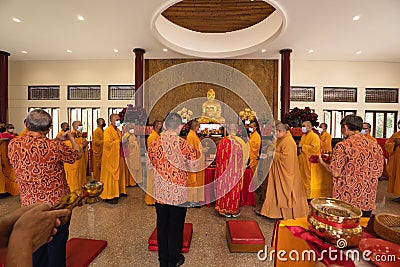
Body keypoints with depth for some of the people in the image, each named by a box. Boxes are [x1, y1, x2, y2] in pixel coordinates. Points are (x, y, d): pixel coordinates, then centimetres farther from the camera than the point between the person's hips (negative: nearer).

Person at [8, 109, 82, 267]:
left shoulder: (13, 145, -8)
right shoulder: (53, 147, -22)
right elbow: (77, 154, -4)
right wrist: (71, 138, 12)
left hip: (29, 205, 5)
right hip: (57, 204, -4)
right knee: (57, 243, 16)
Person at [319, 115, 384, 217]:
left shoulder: (342, 146, -17)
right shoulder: (375, 146, 0)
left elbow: (335, 173, -17)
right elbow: (378, 173, 7)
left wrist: (323, 162, 0)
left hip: (346, 198, -5)